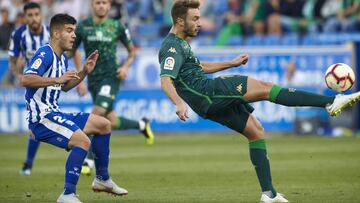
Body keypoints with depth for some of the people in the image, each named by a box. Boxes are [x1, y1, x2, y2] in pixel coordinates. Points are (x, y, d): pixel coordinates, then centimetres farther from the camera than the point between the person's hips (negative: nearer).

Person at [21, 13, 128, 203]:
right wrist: (57, 79, -36)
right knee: (82, 140, -29)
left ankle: (102, 179, 25)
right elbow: (26, 80, -31)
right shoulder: (45, 54, -15)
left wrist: (84, 72, 18)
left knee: (103, 125, 15)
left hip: (54, 114, 10)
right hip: (41, 117, -10)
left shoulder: (62, 58, 15)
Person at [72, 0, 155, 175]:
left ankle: (88, 161, -16)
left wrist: (126, 67, -7)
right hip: (93, 79, 3)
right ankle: (142, 125, 37)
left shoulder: (117, 27, -1)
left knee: (97, 115, -20)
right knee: (111, 122, 7)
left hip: (111, 77, -3)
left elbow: (132, 51, 11)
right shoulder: (82, 27, 1)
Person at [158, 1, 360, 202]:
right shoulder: (172, 47, -12)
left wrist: (232, 63, 33)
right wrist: (179, 103, -43)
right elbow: (166, 80, -26)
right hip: (207, 90, -11)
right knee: (265, 88, -15)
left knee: (256, 131, 10)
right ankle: (331, 102, -18)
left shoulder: (181, 43, 20)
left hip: (213, 102, 11)